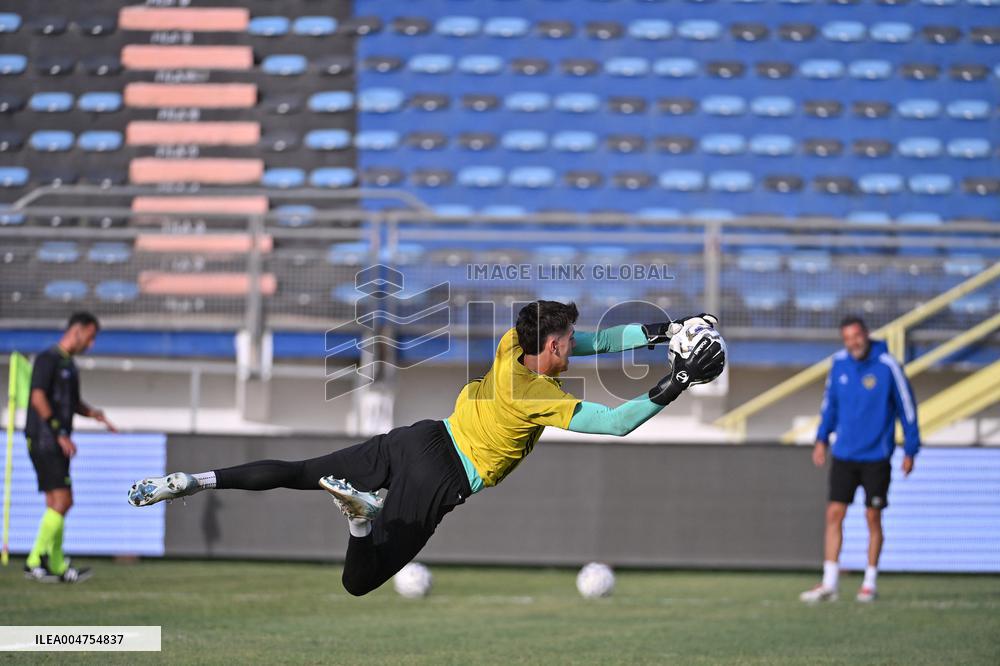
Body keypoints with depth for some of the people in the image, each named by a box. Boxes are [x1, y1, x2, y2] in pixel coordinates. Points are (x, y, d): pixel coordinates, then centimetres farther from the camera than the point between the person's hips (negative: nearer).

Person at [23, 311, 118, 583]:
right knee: (61, 501, -15)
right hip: (44, 440, -10)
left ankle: (57, 566, 11)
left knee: (58, 504, 8)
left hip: (57, 445, 10)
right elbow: (38, 398, -17)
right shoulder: (47, 359, -9)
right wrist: (60, 434, -20)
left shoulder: (69, 364, 19)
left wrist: (95, 413, 10)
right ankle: (34, 561, -13)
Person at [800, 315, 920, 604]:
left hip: (876, 457, -3)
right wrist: (822, 438, 10)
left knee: (873, 517, 3)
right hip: (843, 455, 3)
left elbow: (907, 407, -4)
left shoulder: (888, 366, -11)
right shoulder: (839, 363, 1)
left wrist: (910, 450, -2)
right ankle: (829, 584, 0)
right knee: (834, 514, -2)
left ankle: (870, 583, 14)